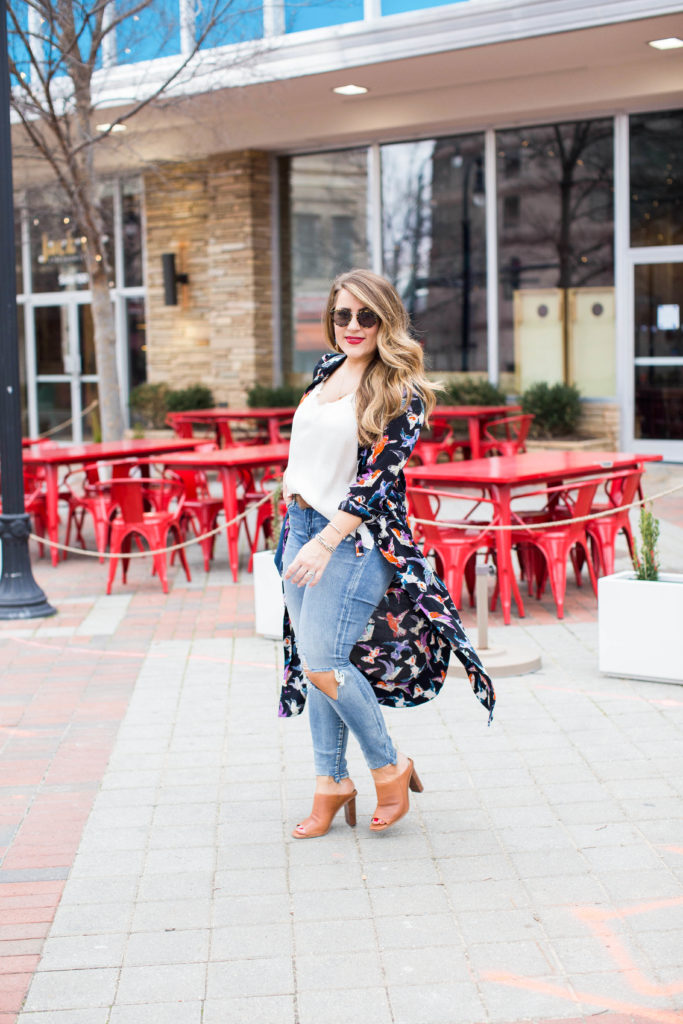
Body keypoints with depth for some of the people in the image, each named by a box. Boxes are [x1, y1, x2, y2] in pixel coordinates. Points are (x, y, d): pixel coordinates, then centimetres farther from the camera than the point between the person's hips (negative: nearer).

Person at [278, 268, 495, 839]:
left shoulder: (401, 393, -10)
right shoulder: (328, 369, 11)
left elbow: (378, 477, -16)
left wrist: (326, 542, -21)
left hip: (355, 536, -7)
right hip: (302, 523, 7)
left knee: (323, 661, -12)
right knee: (313, 659, 7)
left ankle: (390, 768, 8)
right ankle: (331, 782, 18)